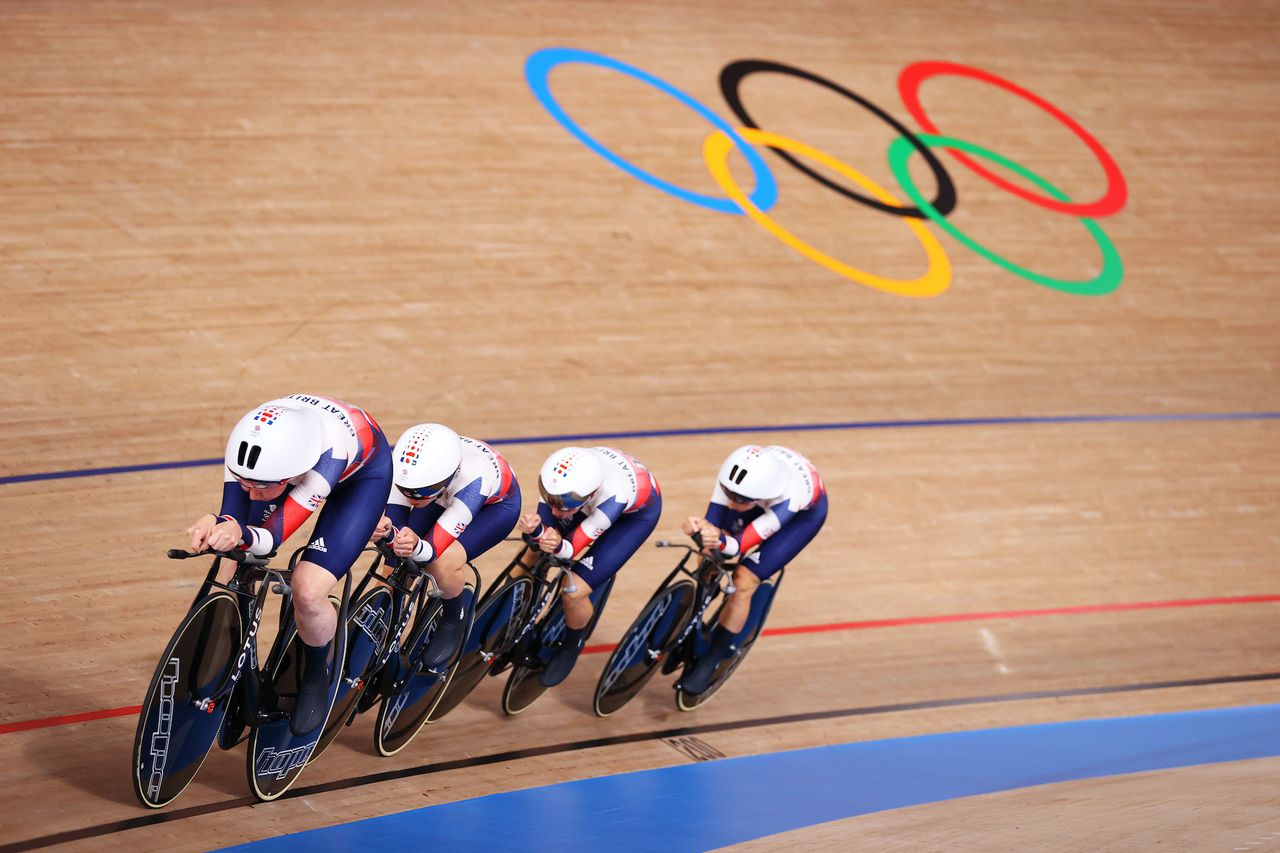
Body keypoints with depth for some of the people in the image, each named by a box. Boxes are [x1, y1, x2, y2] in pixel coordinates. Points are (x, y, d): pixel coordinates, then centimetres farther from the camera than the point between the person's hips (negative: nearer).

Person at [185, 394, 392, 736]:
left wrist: (242, 535, -66)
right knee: (234, 571, -7)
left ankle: (316, 677, 10)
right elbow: (234, 517, -30)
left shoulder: (328, 452, -46)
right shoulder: (247, 446, -34)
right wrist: (215, 525, -54)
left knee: (307, 592, -21)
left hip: (362, 472, -5)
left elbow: (273, 536, -44)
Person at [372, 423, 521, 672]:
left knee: (444, 563, -30)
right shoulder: (404, 465, -34)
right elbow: (394, 517, -27)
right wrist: (386, 530, -51)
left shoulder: (472, 479, -44)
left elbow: (435, 548, -42)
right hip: (446, 497, 5)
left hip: (496, 504, -5)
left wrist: (418, 547, -65)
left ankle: (455, 618, 1)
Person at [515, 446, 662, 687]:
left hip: (637, 510, -5)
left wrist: (558, 546, -57)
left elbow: (574, 548, -35)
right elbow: (548, 523, -22)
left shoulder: (613, 496, -46)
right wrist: (535, 529, -45)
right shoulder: (554, 478, -34)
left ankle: (572, 647, 18)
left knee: (573, 592, -14)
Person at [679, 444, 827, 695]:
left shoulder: (788, 498, -45)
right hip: (762, 499, 4)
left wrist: (721, 542, -63)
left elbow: (741, 544, -41)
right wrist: (705, 532, -55)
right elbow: (714, 521, -31)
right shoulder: (737, 471, -36)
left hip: (804, 511, -4)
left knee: (743, 583, -14)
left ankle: (708, 665, 2)